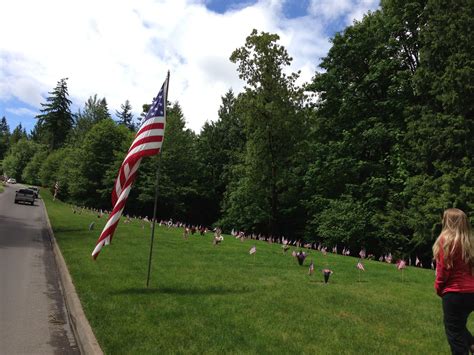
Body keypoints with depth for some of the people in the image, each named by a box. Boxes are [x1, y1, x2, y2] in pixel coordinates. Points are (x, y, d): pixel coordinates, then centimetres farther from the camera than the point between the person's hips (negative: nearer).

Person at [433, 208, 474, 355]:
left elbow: (444, 268, -12)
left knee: (454, 331, 6)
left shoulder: (446, 239, -12)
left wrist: (438, 287, 2)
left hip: (455, 293, -7)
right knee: (459, 326, 26)